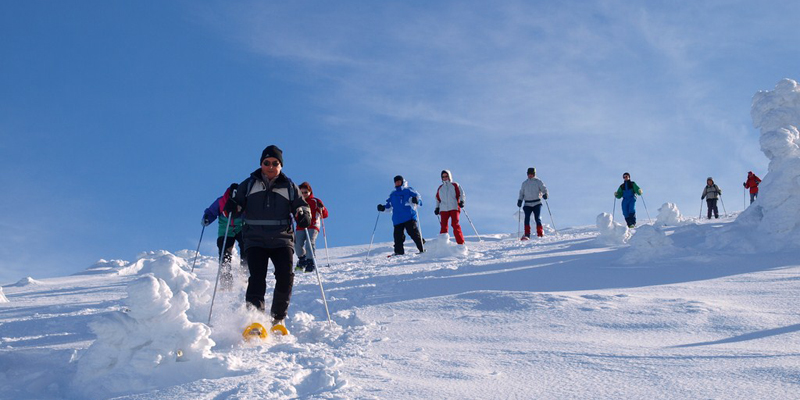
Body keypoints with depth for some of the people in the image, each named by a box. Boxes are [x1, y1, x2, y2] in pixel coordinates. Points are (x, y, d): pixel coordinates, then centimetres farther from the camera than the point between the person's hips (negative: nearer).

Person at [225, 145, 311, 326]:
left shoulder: (289, 187, 12)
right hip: (255, 240, -1)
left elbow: (302, 206, 15)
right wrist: (232, 206, -14)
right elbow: (238, 202, 11)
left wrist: (303, 215, -8)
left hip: (282, 240, 1)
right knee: (257, 277, -18)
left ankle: (278, 318, 1)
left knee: (286, 277, -15)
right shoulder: (249, 184, 11)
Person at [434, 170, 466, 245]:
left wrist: (461, 201, -12)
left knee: (455, 224, -15)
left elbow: (462, 194, 6)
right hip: (443, 209, 3)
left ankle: (461, 243, -14)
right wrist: (437, 208, 17)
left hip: (454, 208, -3)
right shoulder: (440, 188, 22)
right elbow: (438, 199, 30)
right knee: (443, 226, -7)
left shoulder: (455, 185, 12)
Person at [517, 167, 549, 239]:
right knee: (527, 218, -11)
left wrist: (545, 194, -23)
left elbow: (544, 189, -2)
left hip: (537, 203, -3)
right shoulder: (524, 183, 14)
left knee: (537, 218, -9)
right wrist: (520, 200, 7)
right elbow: (521, 193, 21)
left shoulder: (538, 182, 3)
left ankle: (540, 233, 2)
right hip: (527, 204, 3)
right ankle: (527, 235, -12)